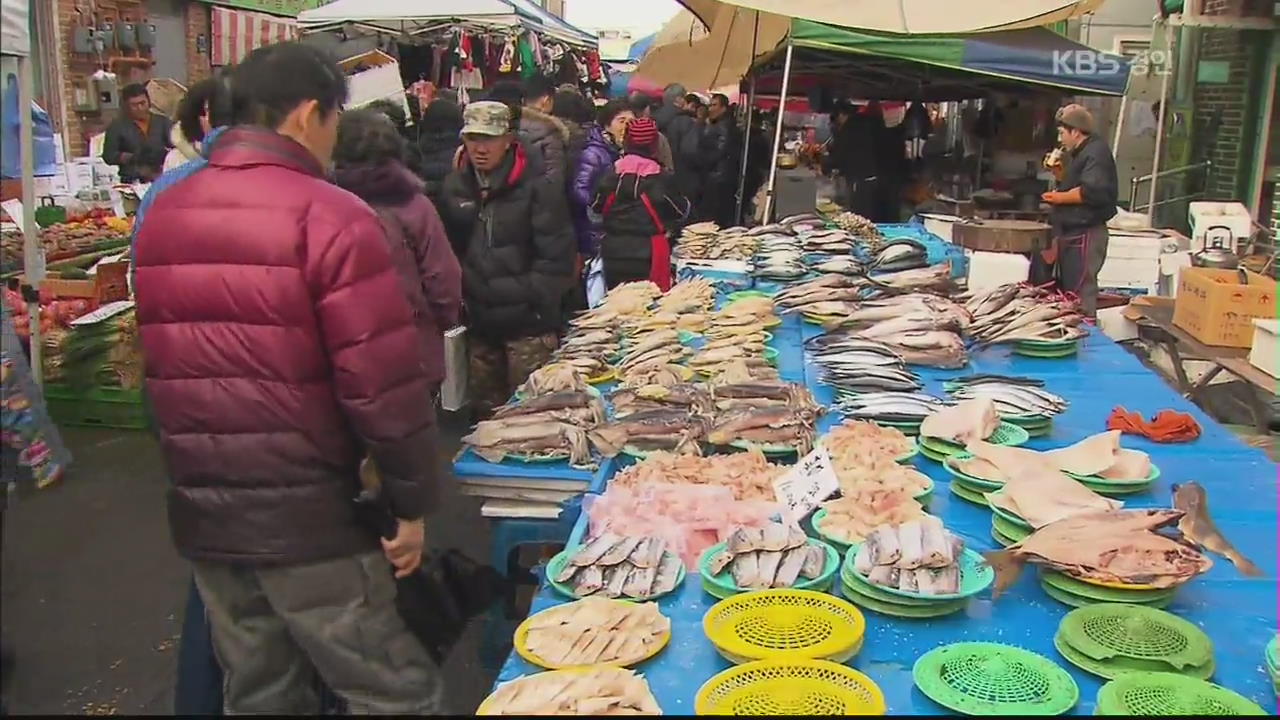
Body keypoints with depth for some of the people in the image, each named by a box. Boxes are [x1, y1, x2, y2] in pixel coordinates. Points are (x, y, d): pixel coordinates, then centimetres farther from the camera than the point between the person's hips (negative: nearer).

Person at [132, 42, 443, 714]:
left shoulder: (160, 215, 7)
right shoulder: (329, 216, -15)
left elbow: (155, 363, 16)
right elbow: (385, 383, -18)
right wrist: (411, 502, -7)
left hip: (200, 512, 7)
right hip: (304, 515, -7)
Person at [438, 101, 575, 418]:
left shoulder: (538, 187, -10)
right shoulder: (455, 187, 5)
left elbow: (555, 257, -11)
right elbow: (447, 248, 14)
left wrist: (529, 297, -15)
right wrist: (460, 290, 4)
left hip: (528, 323, -5)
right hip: (479, 321, 5)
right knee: (485, 408, 17)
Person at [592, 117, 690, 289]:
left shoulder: (612, 173, -4)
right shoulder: (662, 178, -11)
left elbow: (597, 207, 7)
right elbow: (681, 211, 1)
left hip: (614, 251, 4)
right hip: (648, 253, -3)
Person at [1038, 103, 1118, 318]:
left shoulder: (1096, 153, -14)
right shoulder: (1082, 153, 20)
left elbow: (1093, 191, -27)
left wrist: (1061, 197, -16)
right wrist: (1059, 173, 13)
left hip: (1085, 235, -11)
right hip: (1073, 233, 11)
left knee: (1080, 294, -13)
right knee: (1067, 291, 16)